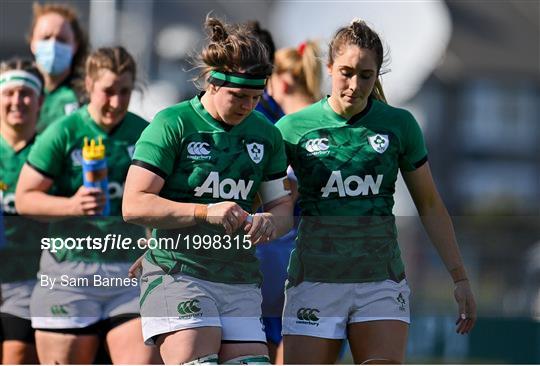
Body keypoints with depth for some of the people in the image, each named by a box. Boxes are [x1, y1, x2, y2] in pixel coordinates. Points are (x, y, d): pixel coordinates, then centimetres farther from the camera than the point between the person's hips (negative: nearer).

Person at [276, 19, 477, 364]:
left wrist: (460, 278, 9)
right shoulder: (294, 128, 0)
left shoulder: (400, 125, 4)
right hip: (315, 280, 0)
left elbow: (430, 206, 11)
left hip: (381, 282, 1)